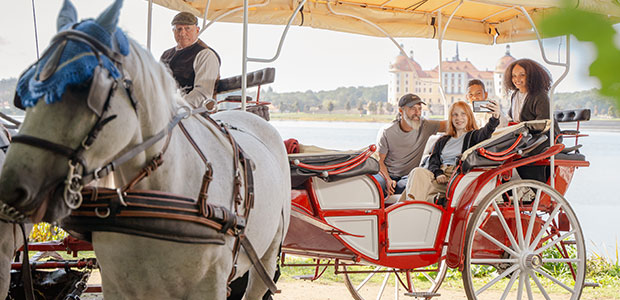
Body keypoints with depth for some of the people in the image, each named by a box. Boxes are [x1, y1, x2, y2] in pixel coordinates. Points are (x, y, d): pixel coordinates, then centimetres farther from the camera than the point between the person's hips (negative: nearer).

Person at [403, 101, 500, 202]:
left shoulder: (473, 136, 16)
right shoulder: (442, 141, 31)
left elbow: (485, 133, -8)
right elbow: (433, 162, 19)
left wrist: (494, 118, -31)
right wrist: (438, 173, -6)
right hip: (440, 177, 3)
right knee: (418, 172, -30)